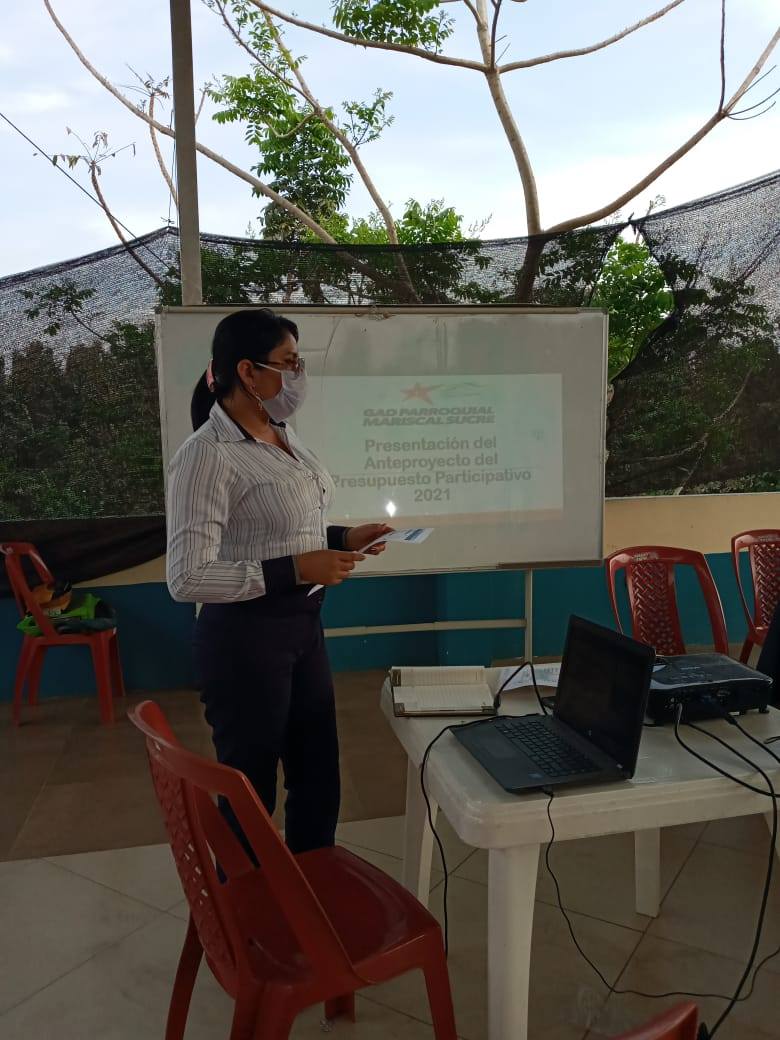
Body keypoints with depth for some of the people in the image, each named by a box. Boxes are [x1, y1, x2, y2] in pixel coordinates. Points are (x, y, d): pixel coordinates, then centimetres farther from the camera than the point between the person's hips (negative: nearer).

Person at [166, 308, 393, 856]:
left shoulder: (282, 434, 6)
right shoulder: (208, 454, -20)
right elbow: (187, 578, -23)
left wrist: (343, 539, 5)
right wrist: (297, 570, -25)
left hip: (303, 626, 9)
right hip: (246, 638, -8)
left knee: (319, 778, 21)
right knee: (251, 791, 10)